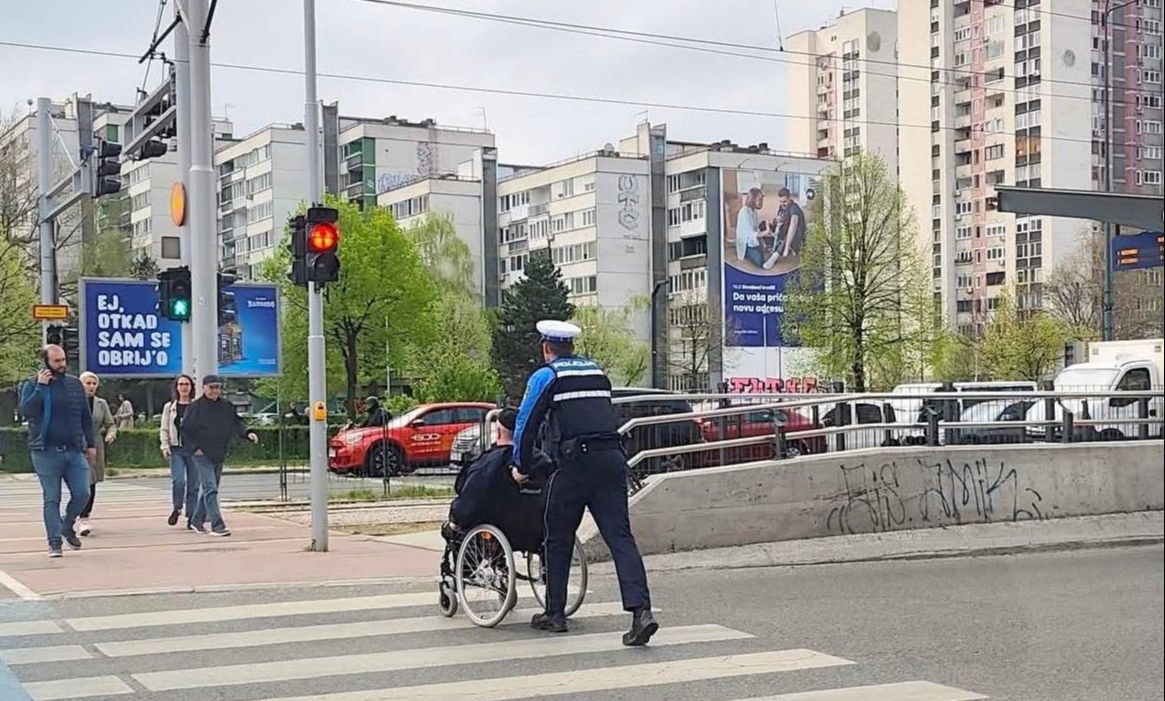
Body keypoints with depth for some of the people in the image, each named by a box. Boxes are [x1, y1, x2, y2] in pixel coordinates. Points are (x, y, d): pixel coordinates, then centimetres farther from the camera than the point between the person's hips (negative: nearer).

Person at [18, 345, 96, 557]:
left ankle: (67, 526, 24)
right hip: (46, 452, -3)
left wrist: (91, 443, 13)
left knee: (82, 493, -2)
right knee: (52, 499, 1)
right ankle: (54, 542, 9)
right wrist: (40, 387, -16)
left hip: (74, 451, 3)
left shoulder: (75, 384, 11)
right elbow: (26, 410, -16)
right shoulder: (32, 386, 1)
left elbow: (86, 417, 15)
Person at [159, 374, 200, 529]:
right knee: (178, 480, -16)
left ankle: (191, 517, 11)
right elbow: (164, 429, 11)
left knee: (193, 484, 2)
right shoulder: (169, 407, 10)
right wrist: (165, 446, -2)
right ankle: (176, 508, 9)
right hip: (176, 449, 1)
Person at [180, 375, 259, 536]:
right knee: (210, 489, -12)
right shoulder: (195, 407, -7)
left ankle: (197, 520, 30)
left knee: (209, 489, 15)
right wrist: (195, 448, -9)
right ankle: (217, 525, -15)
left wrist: (247, 433, -11)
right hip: (202, 455, -6)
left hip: (219, 455, 6)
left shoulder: (227, 407, 7)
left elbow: (237, 422, 8)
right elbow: (184, 429, -3)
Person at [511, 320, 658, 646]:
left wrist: (521, 467, 16)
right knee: (620, 536, -2)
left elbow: (526, 424, 4)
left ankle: (554, 614, 19)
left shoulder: (545, 377, 4)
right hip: (612, 458, 4)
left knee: (558, 540, 12)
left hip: (574, 463, -4)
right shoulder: (597, 372, 20)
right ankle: (641, 610, -18)